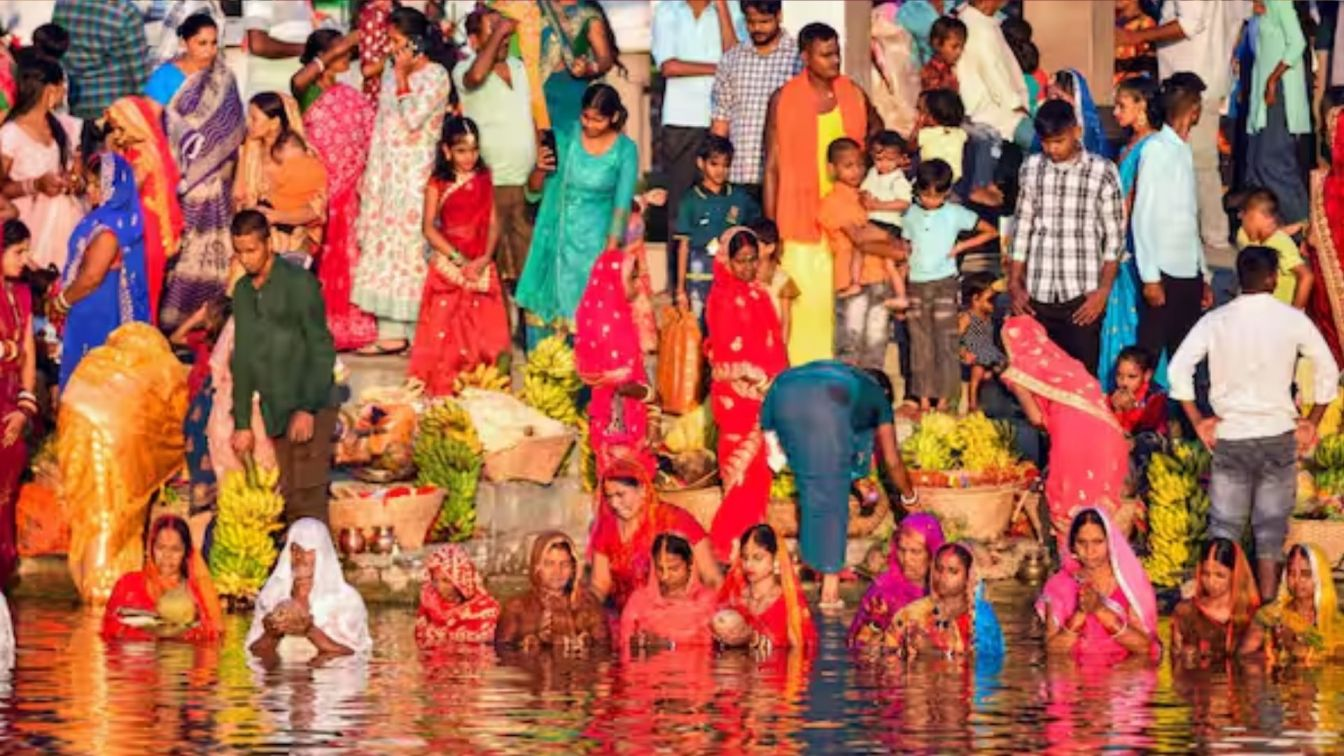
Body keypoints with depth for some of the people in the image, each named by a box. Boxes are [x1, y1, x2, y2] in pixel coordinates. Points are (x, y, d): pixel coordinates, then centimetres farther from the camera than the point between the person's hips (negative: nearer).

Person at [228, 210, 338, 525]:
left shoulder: (298, 282, -8)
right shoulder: (243, 291, 13)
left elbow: (322, 348, -11)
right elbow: (242, 359, 17)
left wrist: (307, 409, -17)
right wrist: (242, 422, 14)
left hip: (308, 408, -7)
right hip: (276, 413, 7)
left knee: (307, 498, -11)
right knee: (288, 498, 6)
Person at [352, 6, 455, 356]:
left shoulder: (436, 75, -7)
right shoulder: (391, 75, 15)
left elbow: (413, 118, -18)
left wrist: (402, 79, -10)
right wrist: (369, 176, 15)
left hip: (417, 174, -7)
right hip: (387, 175, 7)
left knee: (411, 246, -8)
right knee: (384, 247, 4)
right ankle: (390, 331, 5)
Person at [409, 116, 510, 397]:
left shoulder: (484, 179, 6)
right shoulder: (438, 183, -3)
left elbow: (493, 223, 4)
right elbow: (430, 228, -7)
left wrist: (485, 258, -11)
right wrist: (459, 259, -14)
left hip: (481, 266, 3)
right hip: (448, 263, -3)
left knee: (484, 330, 1)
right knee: (445, 331, -5)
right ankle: (442, 387, 0)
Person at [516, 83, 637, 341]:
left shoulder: (624, 151, -4)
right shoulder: (565, 136, 0)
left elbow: (621, 204, -7)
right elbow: (534, 187, 7)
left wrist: (610, 252, -14)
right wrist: (539, 169, -15)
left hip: (592, 242, -2)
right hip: (553, 236, 2)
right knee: (540, 309, -1)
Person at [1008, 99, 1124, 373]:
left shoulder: (1102, 172, -2)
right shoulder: (1031, 169, 8)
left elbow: (1114, 237, 0)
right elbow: (1022, 229, 13)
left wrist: (1103, 290, -5)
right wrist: (1015, 284, 8)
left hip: (1082, 298, -3)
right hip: (1037, 296, 3)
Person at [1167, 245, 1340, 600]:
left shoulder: (1216, 320, -3)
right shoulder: (1292, 320, -5)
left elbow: (1179, 368, -8)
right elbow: (1328, 371, 1)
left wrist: (1198, 421, 0)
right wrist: (1312, 421, 11)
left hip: (1229, 436, 1)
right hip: (1278, 435, -1)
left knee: (1224, 525, 8)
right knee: (1272, 526, 7)